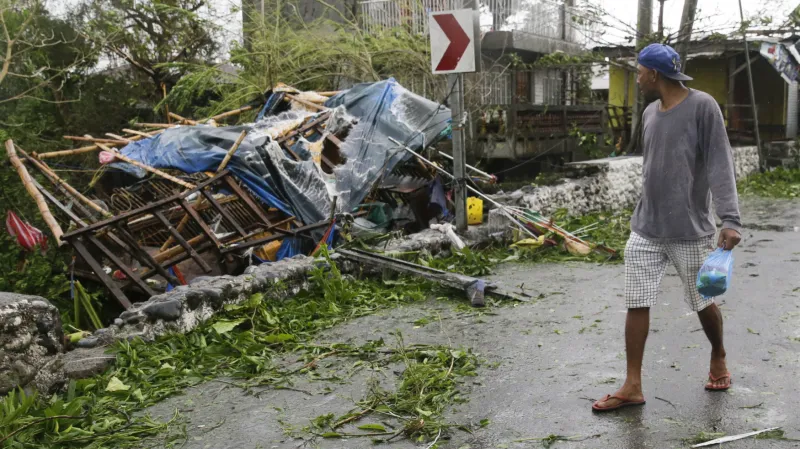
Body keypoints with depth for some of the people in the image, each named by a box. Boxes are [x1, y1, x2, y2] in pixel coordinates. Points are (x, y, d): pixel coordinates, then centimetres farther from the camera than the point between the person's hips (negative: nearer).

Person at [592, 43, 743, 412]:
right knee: (637, 304, 1)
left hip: (690, 230, -5)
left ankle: (718, 357, 39)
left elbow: (720, 165, -14)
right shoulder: (649, 113, 10)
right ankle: (632, 386, 8)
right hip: (644, 230, 5)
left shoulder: (702, 107, -9)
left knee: (703, 302, 11)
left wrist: (730, 220, -21)